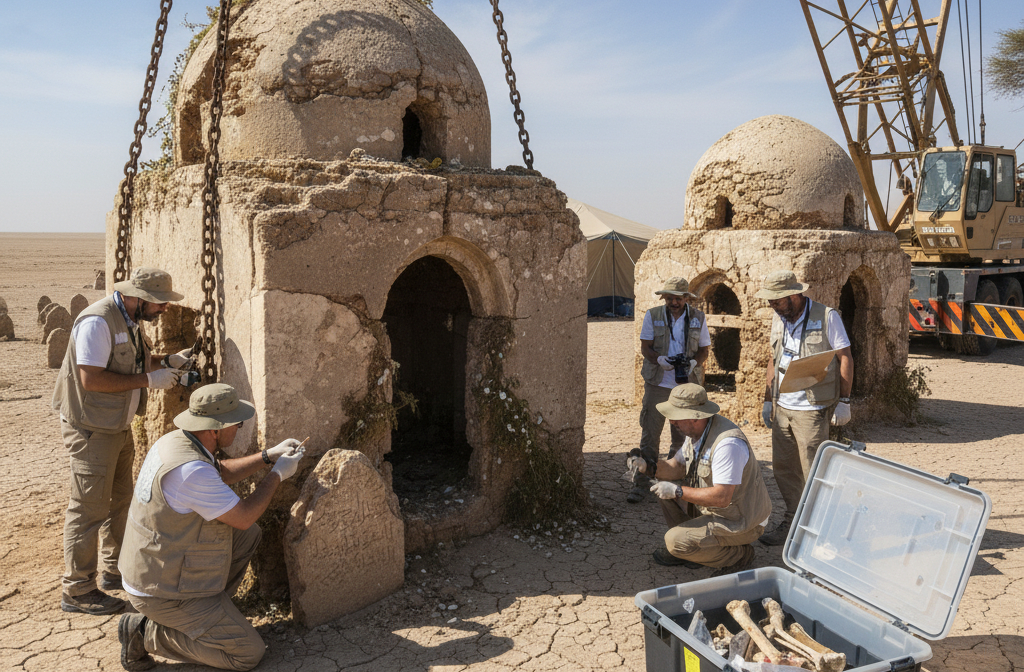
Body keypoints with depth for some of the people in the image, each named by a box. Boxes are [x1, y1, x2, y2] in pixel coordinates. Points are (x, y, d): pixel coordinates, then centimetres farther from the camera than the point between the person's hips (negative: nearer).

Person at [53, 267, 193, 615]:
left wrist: (168, 361, 4)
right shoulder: (97, 321, -22)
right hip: (91, 430, -10)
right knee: (89, 508, -3)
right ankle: (76, 590, 9)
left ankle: (115, 571, 33)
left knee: (118, 501, 18)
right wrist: (148, 380, -24)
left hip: (118, 427, 10)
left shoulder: (129, 320, 9)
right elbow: (91, 378, -28)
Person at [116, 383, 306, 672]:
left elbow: (221, 473, 17)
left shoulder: (176, 440, -2)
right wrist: (277, 474, -9)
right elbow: (243, 517, -22)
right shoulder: (190, 469, -32)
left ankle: (209, 610, 17)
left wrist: (268, 456, 11)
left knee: (250, 535, 16)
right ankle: (146, 633, -1)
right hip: (165, 593, -10)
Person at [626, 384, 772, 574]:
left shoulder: (728, 443, -31)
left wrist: (677, 492, -28)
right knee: (666, 489, 4)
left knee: (676, 541, -19)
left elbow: (721, 497, -33)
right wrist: (650, 467, -11)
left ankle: (739, 555, 0)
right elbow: (677, 467, 7)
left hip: (741, 522, -9)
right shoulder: (696, 430, -1)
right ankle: (687, 550, 13)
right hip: (712, 508, 9)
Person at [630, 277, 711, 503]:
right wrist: (659, 360, -20)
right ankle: (640, 483, 3)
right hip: (657, 383, -1)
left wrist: (693, 362, -13)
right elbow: (645, 348, 0)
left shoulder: (698, 318, 5)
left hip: (687, 385, 2)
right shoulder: (652, 316, 2)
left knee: (683, 436, 9)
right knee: (650, 434, -3)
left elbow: (704, 349, 9)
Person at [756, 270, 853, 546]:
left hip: (811, 409, -6)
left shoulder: (827, 316, -8)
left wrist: (844, 401, -9)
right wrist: (768, 400, 17)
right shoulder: (778, 319, 11)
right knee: (783, 468, 10)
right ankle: (792, 522, 24)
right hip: (781, 407, 6)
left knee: (813, 473, -2)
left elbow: (845, 358, -6)